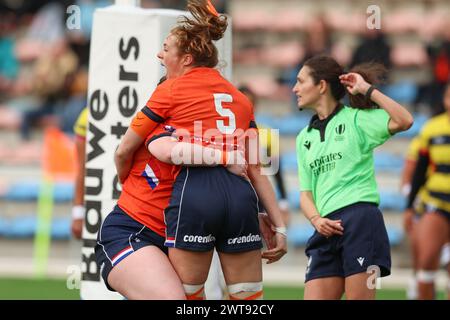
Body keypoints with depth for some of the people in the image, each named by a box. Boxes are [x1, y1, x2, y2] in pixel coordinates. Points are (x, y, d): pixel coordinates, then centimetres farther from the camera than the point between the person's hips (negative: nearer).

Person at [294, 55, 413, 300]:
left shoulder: (355, 119, 4)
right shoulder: (304, 137, 22)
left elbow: (404, 121, -13)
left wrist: (367, 89, -9)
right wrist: (316, 220, -1)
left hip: (360, 218, -6)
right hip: (327, 229, 6)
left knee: (359, 297, -10)